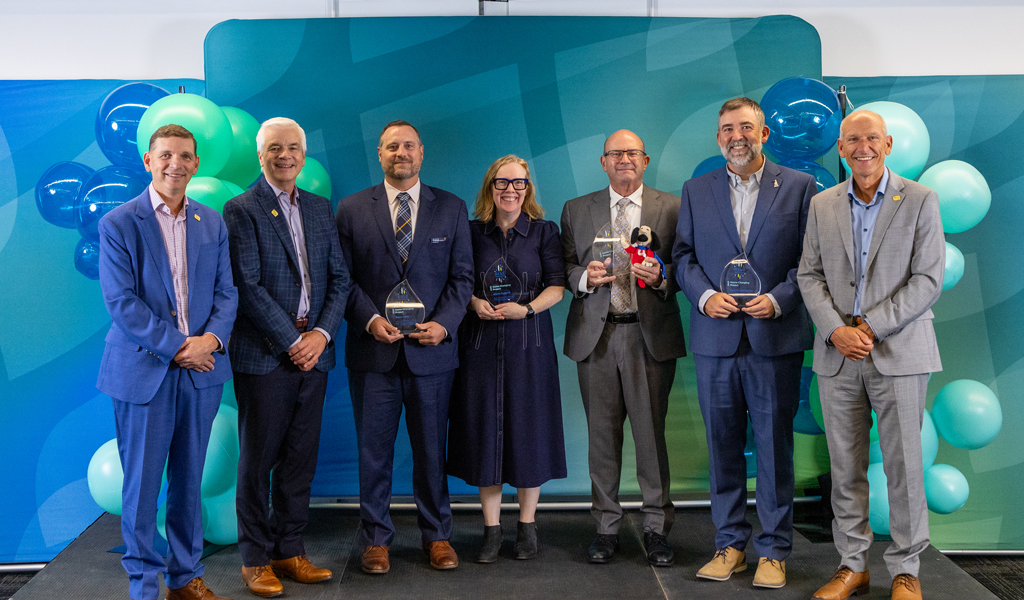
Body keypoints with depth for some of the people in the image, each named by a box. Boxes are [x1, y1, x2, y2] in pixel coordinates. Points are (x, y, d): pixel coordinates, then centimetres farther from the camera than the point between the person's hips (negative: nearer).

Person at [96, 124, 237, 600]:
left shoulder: (213, 224, 9)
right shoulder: (118, 224, -4)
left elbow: (226, 292, 8)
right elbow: (122, 302, -10)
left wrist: (211, 338, -10)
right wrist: (177, 347, -15)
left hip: (201, 371, 4)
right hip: (144, 372, -4)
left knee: (188, 481, 13)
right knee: (141, 484, 4)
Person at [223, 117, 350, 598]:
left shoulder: (320, 208, 13)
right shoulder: (242, 210, -4)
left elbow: (339, 277, 10)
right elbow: (248, 287, -11)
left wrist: (322, 333, -4)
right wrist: (292, 341, -13)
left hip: (312, 351, 5)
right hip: (264, 355, -5)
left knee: (301, 458, 10)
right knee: (258, 459, 4)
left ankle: (290, 550, 21)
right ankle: (256, 559, 15)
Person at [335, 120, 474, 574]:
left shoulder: (451, 208, 7)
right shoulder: (352, 210, 5)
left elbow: (462, 276, 5)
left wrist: (444, 323, -10)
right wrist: (370, 319, -13)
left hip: (432, 349, 1)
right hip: (373, 350, 0)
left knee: (432, 449, 9)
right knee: (373, 451, 7)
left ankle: (437, 536, 24)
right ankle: (376, 539, 20)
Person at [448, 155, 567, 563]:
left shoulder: (543, 231, 4)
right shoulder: (472, 232, 7)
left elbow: (557, 286, -1)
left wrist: (526, 308, -17)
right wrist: (475, 302, -10)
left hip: (529, 342, -1)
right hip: (481, 342, 1)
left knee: (528, 430, 3)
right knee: (485, 431, 3)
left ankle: (527, 526, 18)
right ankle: (491, 529, 14)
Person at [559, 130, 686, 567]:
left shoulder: (671, 208, 8)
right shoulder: (576, 210, 13)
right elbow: (564, 268, 9)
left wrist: (661, 276, -14)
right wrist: (586, 277, -11)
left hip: (650, 335, -1)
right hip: (595, 334, 1)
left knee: (651, 433, 1)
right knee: (602, 435, 6)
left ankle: (656, 528, 13)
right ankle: (607, 527, 17)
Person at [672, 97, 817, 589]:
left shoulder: (800, 187, 5)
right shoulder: (695, 191, 12)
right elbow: (683, 255, 9)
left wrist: (778, 299, -13)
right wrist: (704, 295, -8)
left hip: (775, 338, -2)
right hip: (715, 338, 2)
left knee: (775, 447, 3)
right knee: (722, 447, 8)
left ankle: (773, 551, 15)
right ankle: (729, 544, 20)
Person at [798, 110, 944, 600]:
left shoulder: (920, 200, 1)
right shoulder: (822, 205, 10)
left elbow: (928, 279, -5)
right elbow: (810, 275, 7)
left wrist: (872, 326, -13)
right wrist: (835, 330, -9)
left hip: (899, 352, -3)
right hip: (837, 356, 3)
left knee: (904, 467, 1)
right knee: (845, 467, 7)